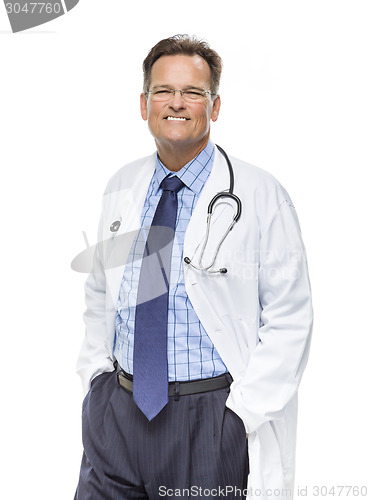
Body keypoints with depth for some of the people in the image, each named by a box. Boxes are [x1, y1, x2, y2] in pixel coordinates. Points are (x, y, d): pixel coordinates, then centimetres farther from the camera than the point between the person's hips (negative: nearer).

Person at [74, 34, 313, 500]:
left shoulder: (259, 195, -8)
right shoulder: (121, 188, 6)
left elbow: (290, 322, -9)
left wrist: (241, 414, -13)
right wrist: (96, 371, 8)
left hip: (213, 420, -4)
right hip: (117, 411, 4)